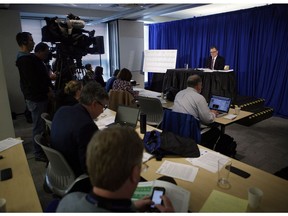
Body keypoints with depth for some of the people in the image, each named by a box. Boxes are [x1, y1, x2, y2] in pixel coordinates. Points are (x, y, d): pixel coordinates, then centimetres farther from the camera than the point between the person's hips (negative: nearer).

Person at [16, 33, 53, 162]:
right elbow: (33, 82, -23)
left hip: (38, 96, 10)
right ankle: (39, 153, 14)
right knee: (39, 126, 0)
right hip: (36, 98, -10)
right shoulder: (25, 60, -18)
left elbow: (39, 76, 17)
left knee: (41, 124, 18)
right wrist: (47, 92, -11)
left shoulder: (28, 57, 14)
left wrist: (47, 86, 4)